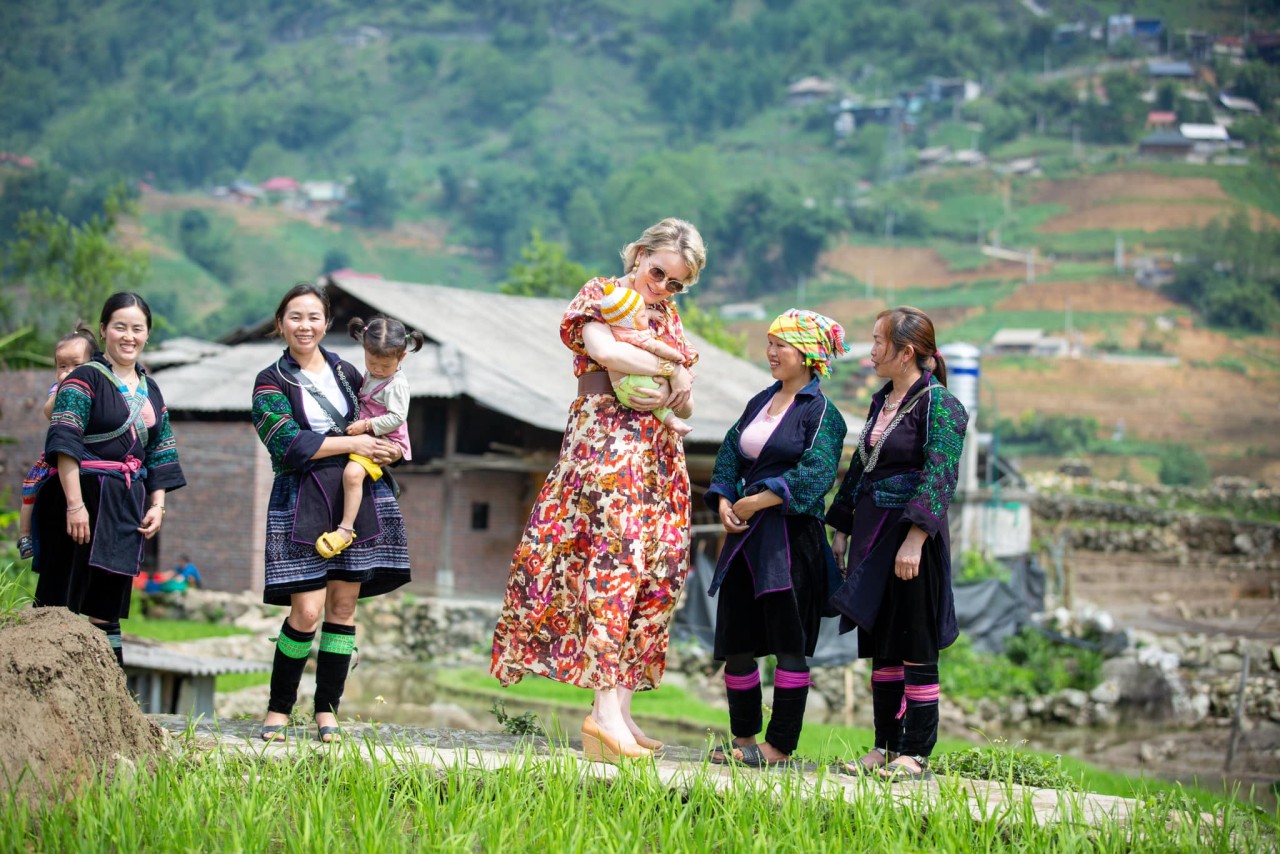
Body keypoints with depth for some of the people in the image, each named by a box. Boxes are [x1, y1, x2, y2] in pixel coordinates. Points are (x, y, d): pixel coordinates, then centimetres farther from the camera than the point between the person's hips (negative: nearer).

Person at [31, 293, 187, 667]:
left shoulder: (149, 389, 16)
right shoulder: (85, 379, -5)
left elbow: (160, 453, 18)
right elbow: (65, 443, -14)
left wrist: (157, 505, 6)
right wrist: (75, 504, -22)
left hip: (127, 509, 6)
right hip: (84, 500, -6)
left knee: (108, 610, 9)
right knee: (66, 605, -7)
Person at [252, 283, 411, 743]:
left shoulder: (346, 372, 13)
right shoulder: (271, 382, 1)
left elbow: (378, 422, 24)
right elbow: (288, 444, -12)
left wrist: (391, 450, 2)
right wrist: (352, 443, -12)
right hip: (303, 502, -4)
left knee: (343, 604, 2)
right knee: (306, 611, -10)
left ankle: (327, 710, 9)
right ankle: (278, 708, 5)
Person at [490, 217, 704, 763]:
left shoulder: (669, 319, 23)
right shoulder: (601, 294, 6)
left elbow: (688, 405, 14)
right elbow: (603, 349, -17)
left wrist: (674, 395, -9)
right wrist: (672, 371, -10)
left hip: (662, 452, 7)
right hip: (606, 439, -7)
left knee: (662, 571, -2)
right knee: (618, 557, -20)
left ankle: (620, 705, -2)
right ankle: (605, 707, -28)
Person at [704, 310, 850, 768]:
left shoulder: (821, 412, -6)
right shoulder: (760, 403, 16)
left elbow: (814, 473, -17)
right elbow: (730, 454, 16)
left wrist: (755, 503, -16)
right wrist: (724, 502, -2)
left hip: (792, 539, -8)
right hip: (747, 539, 8)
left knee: (789, 645, -4)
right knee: (735, 644, 8)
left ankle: (779, 747, 0)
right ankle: (743, 739, 19)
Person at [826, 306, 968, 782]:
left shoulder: (939, 405, -11)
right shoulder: (881, 402, 15)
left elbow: (939, 476, -19)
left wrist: (914, 538, -26)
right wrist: (841, 529, 20)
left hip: (911, 537, -8)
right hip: (873, 536, 8)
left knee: (915, 650, -4)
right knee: (879, 647, 10)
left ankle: (916, 755, 1)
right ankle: (886, 747, 16)